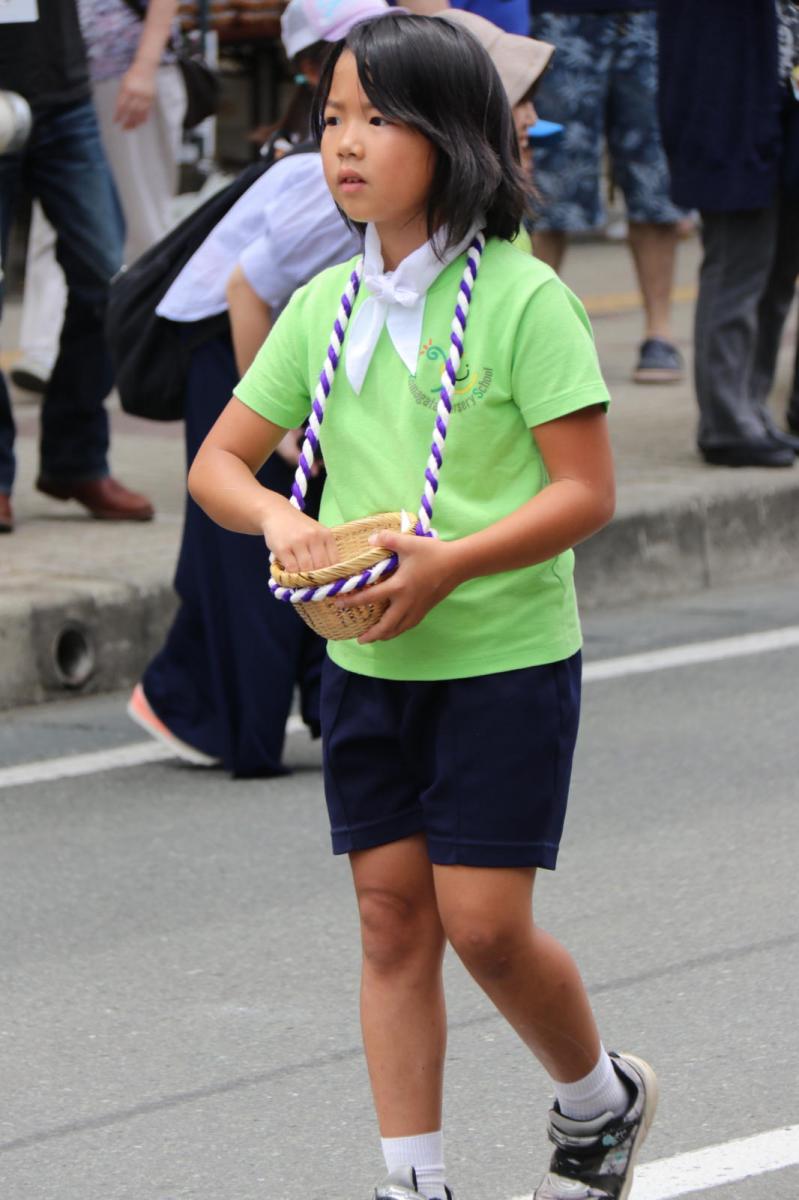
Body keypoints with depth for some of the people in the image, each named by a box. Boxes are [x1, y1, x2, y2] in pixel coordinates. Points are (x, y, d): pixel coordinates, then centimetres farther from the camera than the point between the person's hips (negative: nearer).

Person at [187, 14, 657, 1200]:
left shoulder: (521, 299, -13)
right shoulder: (325, 306, 4)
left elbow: (587, 490, -15)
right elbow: (218, 461, 10)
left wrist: (449, 565, -27)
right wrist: (277, 516, -13)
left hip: (505, 656, -5)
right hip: (367, 660, 5)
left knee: (485, 923, -4)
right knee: (392, 919, 6)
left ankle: (600, 1100, 23)